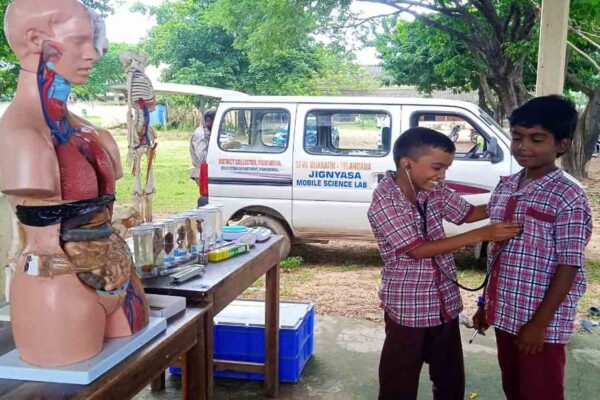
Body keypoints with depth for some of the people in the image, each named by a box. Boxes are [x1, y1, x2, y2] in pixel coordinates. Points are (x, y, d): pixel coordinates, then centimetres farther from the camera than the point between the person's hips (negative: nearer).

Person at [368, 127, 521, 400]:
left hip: (445, 303, 7)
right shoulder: (383, 204, -23)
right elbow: (418, 249, -25)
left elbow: (465, 213, 12)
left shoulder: (434, 191, -2)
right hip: (407, 310, -6)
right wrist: (482, 235, -27)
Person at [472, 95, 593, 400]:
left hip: (542, 322, -7)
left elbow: (568, 266, -17)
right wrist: (486, 304, 15)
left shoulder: (568, 198, -16)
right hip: (505, 314, 7)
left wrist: (539, 323, -17)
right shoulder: (505, 187, 5)